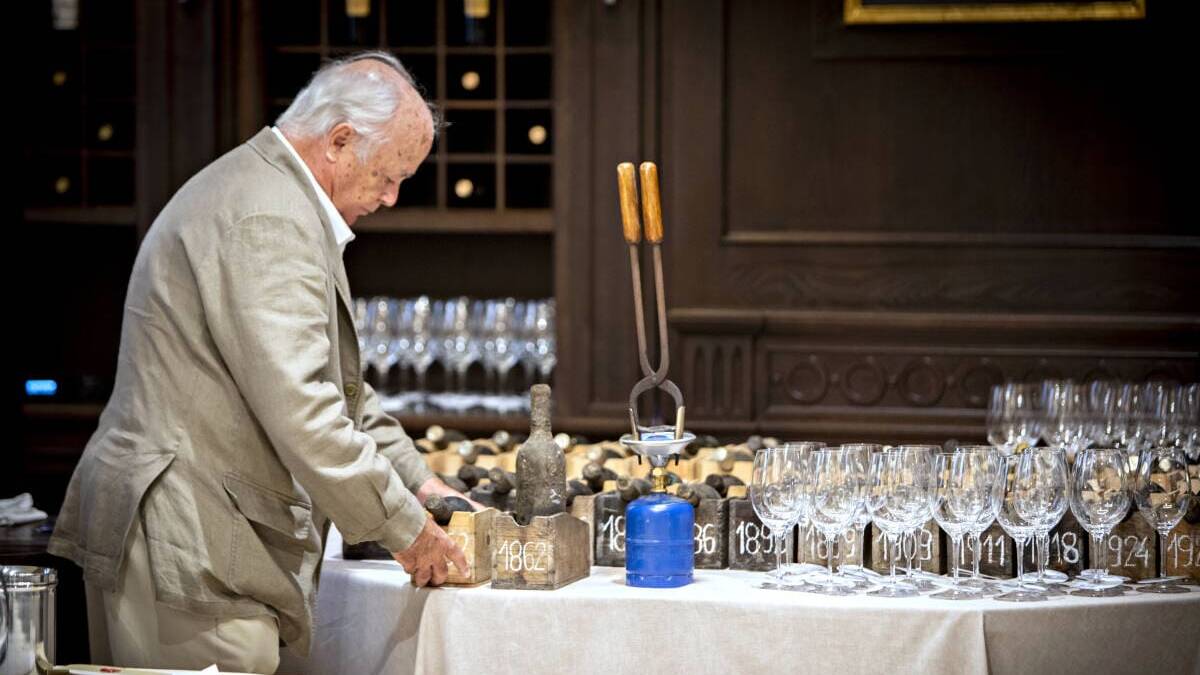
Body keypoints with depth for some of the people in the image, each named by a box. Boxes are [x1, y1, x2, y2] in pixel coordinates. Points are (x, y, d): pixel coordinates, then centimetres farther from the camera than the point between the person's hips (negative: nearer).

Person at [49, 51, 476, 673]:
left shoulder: (258, 189, 18)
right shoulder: (270, 221, -17)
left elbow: (333, 381, 26)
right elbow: (299, 410, -23)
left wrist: (418, 481, 19)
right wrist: (404, 528, -13)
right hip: (187, 553, -11)